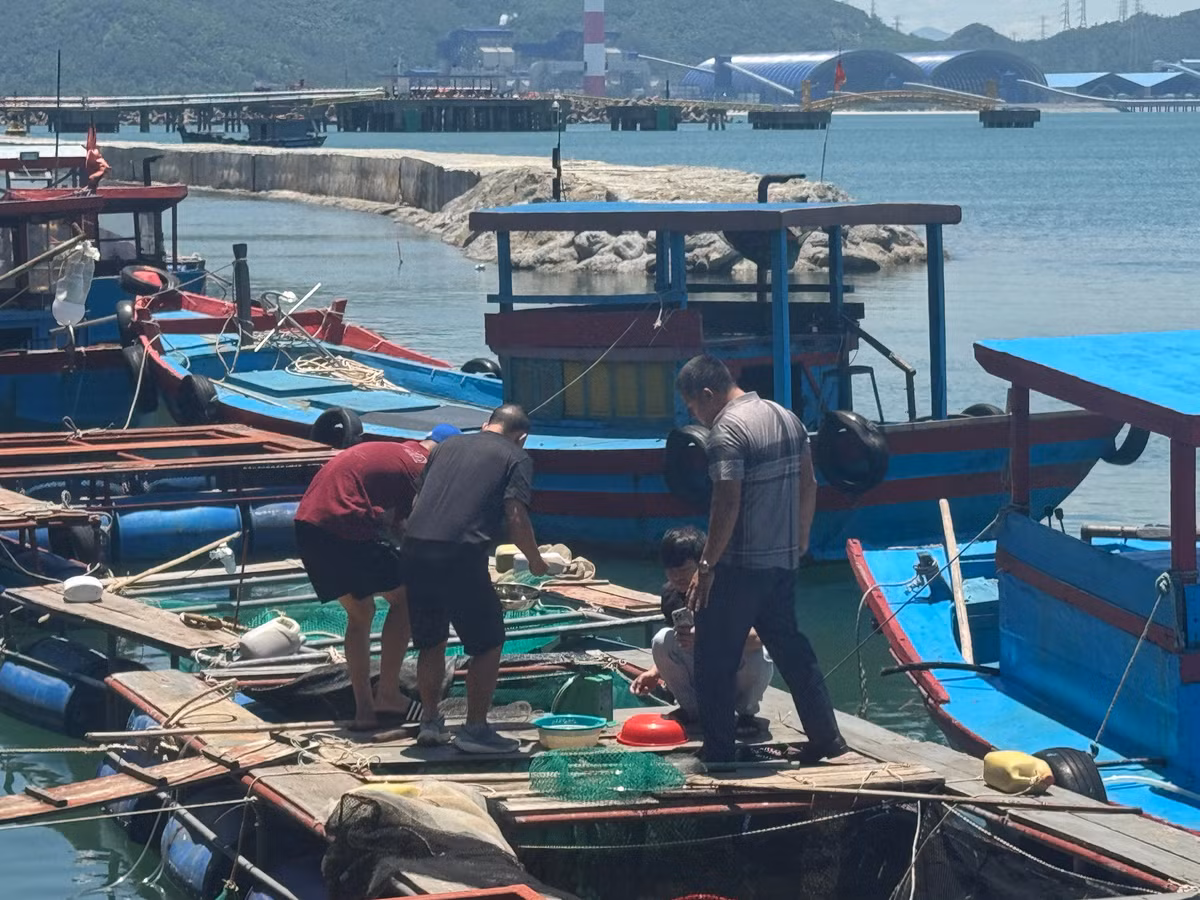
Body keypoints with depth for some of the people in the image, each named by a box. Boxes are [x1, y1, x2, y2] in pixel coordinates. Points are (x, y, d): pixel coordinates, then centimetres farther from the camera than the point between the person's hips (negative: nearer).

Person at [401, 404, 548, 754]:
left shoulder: (449, 445, 25)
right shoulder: (516, 457, 9)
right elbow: (516, 518, -2)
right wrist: (535, 561, 13)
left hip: (415, 546, 5)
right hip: (461, 554, -5)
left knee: (430, 641, 21)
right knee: (488, 643, 9)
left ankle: (429, 722, 24)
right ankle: (475, 729, 6)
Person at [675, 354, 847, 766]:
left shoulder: (727, 430, -17)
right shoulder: (786, 417, 10)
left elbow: (727, 503, -22)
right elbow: (808, 484, 14)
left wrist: (706, 566, -17)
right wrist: (800, 539, 23)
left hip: (740, 566, -8)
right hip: (784, 560, 8)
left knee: (715, 658, 1)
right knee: (788, 643, 19)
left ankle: (718, 752, 4)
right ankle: (825, 736, 20)